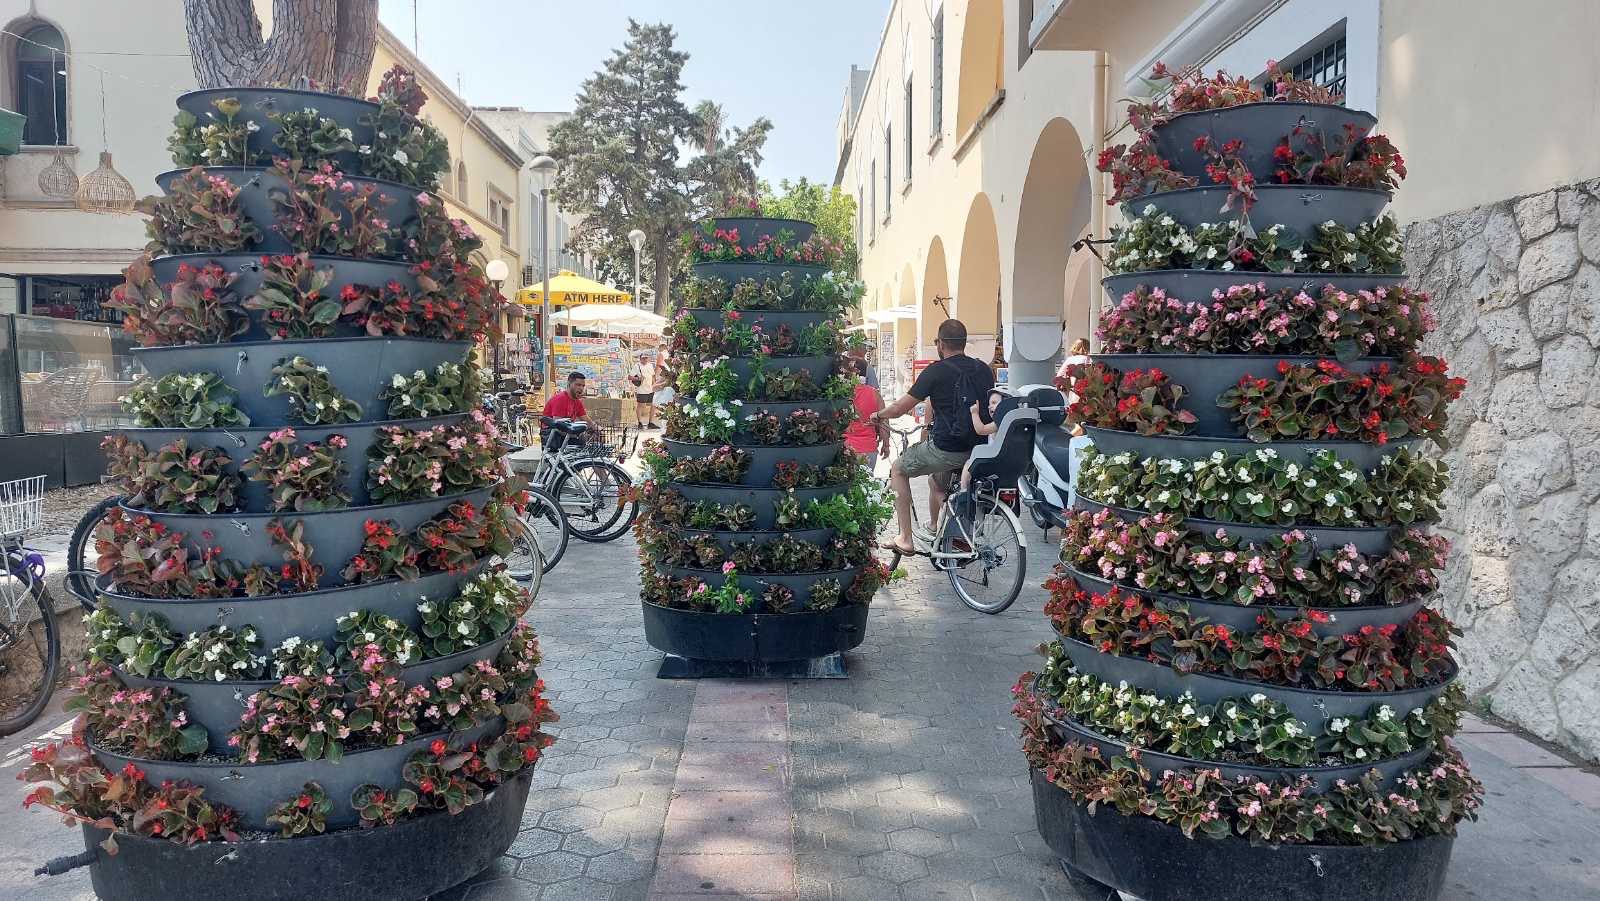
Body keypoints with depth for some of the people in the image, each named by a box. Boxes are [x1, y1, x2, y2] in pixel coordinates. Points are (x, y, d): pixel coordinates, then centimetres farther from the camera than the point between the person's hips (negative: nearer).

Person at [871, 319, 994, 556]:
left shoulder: (937, 371, -8)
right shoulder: (984, 370, 8)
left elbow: (900, 408, -5)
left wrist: (878, 415, 16)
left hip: (945, 450, -6)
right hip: (979, 451, 6)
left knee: (898, 470, 19)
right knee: (936, 479, 34)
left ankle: (905, 538, 16)